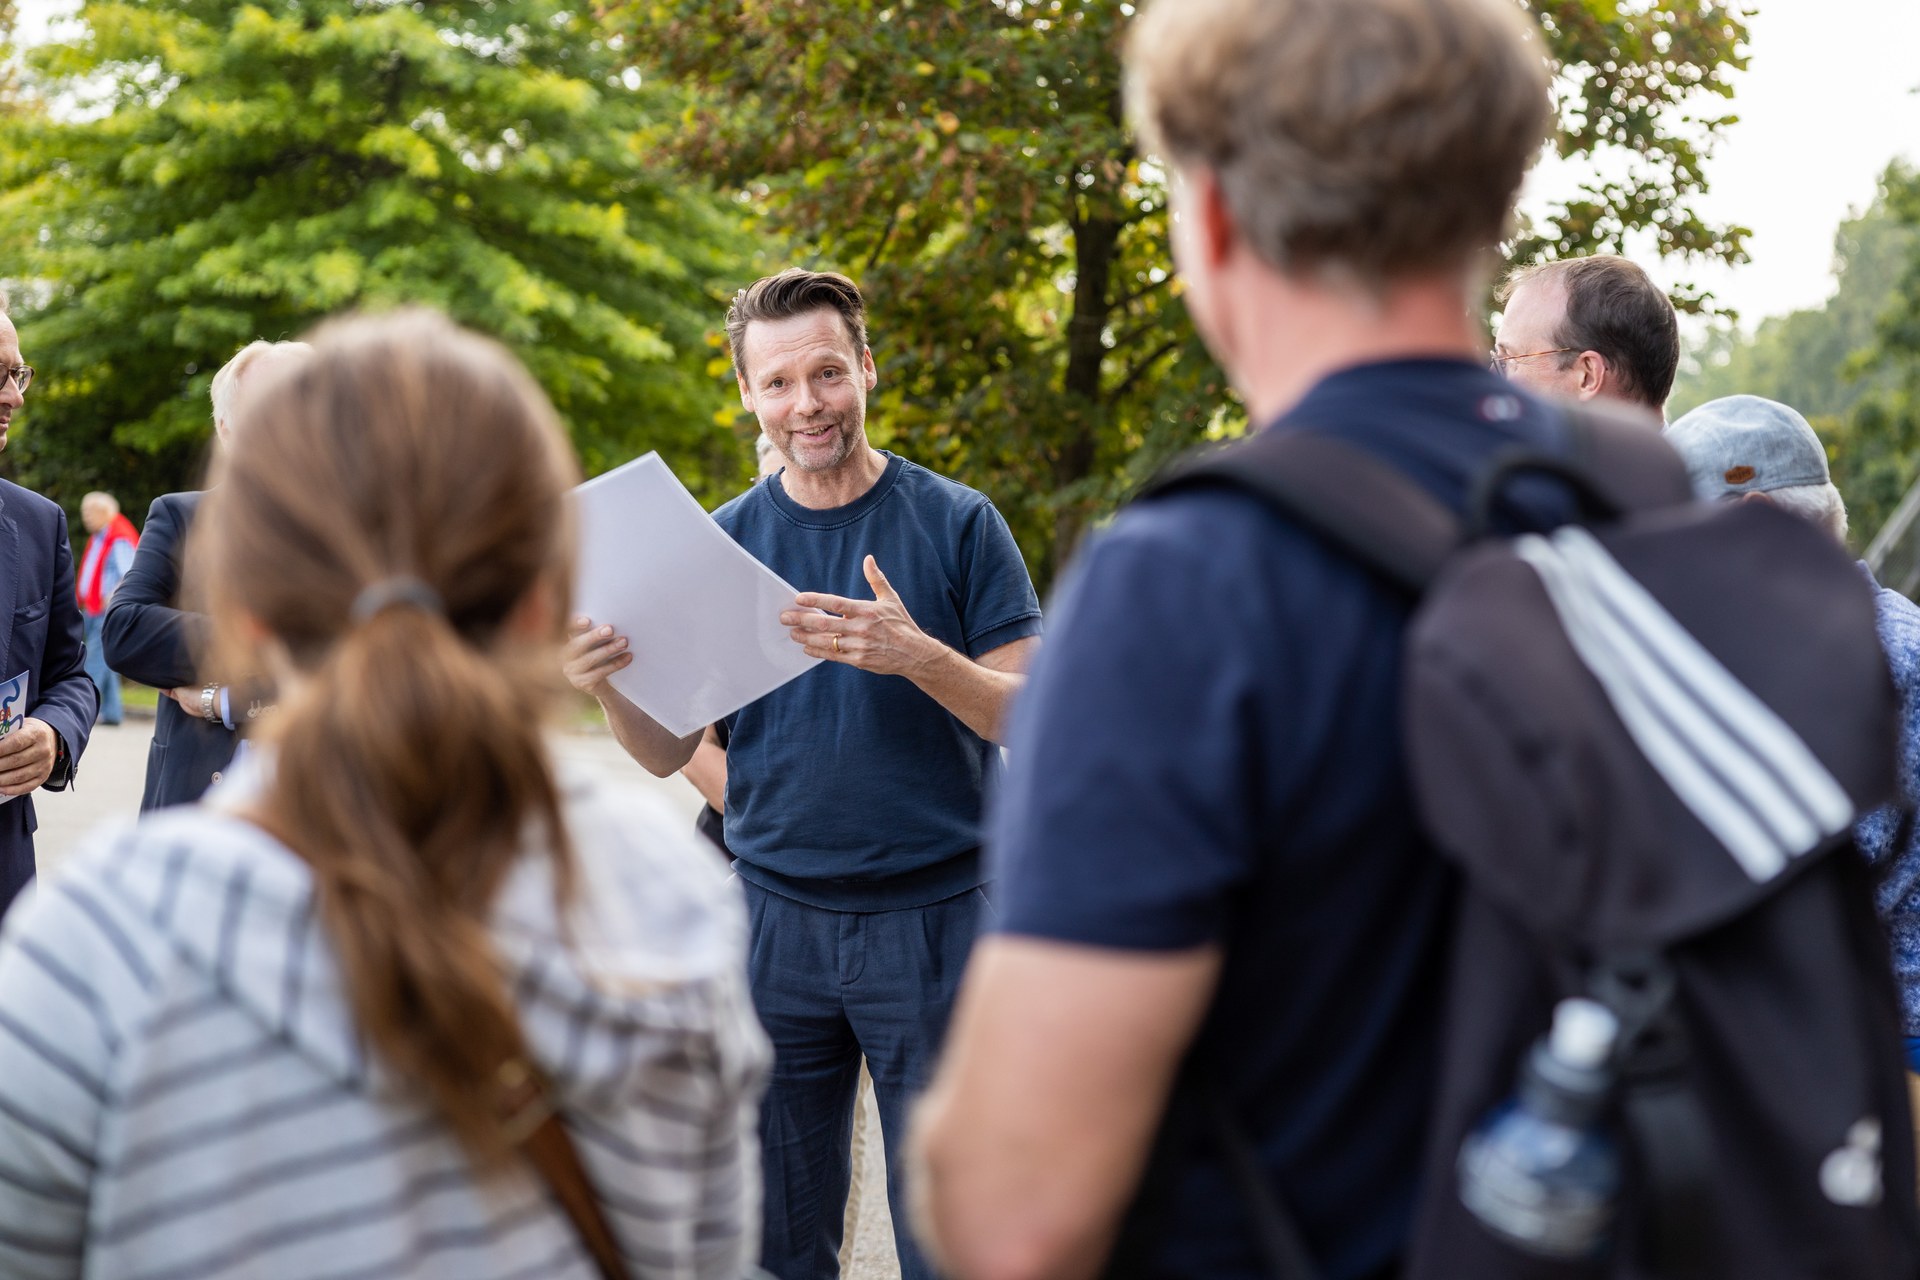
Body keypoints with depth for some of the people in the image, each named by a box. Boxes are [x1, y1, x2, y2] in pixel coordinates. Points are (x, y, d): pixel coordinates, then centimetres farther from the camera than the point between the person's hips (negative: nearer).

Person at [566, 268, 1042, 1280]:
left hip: (932, 918, -2)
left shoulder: (957, 524, -1)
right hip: (776, 919, 3)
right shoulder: (723, 541, 6)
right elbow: (669, 751, 6)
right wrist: (609, 685, -15)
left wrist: (915, 655, -23)